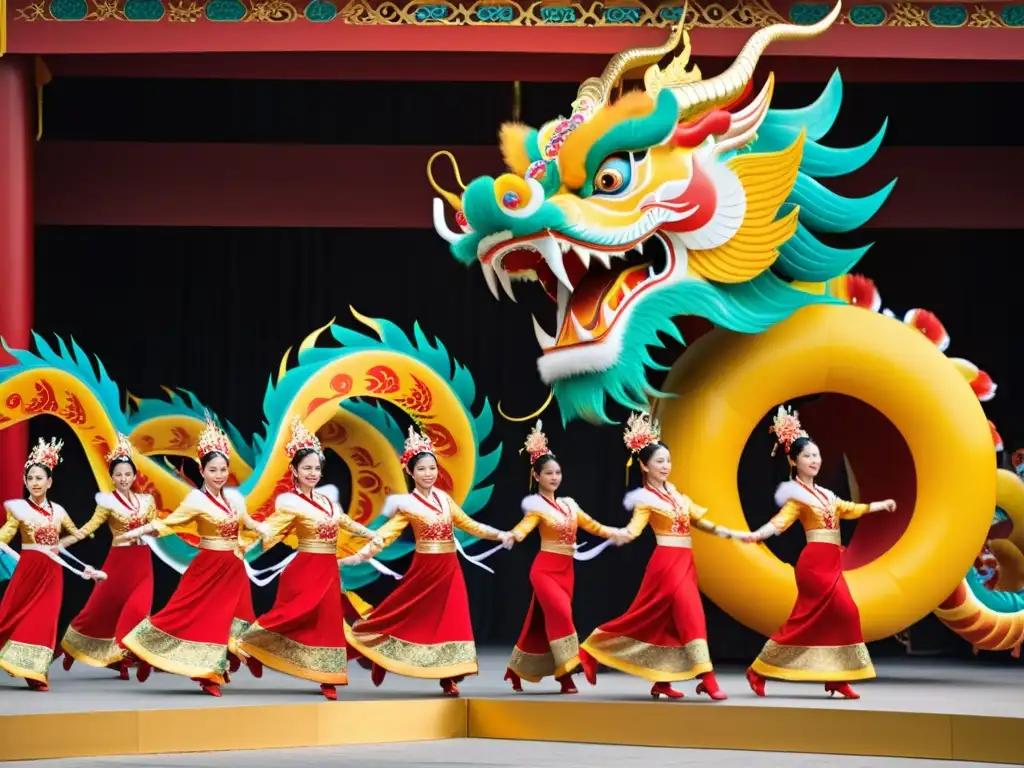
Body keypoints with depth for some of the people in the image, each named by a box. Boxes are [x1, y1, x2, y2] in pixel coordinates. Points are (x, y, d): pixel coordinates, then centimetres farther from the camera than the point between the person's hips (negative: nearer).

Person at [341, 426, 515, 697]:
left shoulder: (444, 498, 7)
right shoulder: (408, 505, -8)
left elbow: (468, 524, 13)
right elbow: (386, 534, -13)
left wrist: (498, 535, 7)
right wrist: (360, 555, -23)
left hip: (449, 569, 4)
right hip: (425, 568, -4)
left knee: (450, 620, 0)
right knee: (412, 616, 1)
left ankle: (449, 678, 4)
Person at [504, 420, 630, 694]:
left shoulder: (568, 504, 12)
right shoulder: (537, 506, -9)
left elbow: (591, 525, 16)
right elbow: (525, 526, -26)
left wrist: (615, 533, 5)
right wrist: (513, 536, -47)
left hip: (566, 570, 7)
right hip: (545, 569, -7)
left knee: (543, 621, 8)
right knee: (560, 613, -24)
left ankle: (516, 672, 21)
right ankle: (565, 674, -23)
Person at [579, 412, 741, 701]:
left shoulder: (674, 493, 14)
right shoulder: (646, 499, -8)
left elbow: (698, 519, 17)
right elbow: (634, 528, -21)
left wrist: (724, 532, 8)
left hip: (684, 561, 8)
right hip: (668, 561, -8)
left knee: (669, 620, 9)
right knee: (691, 614, -16)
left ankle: (661, 682, 16)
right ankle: (707, 679, -18)